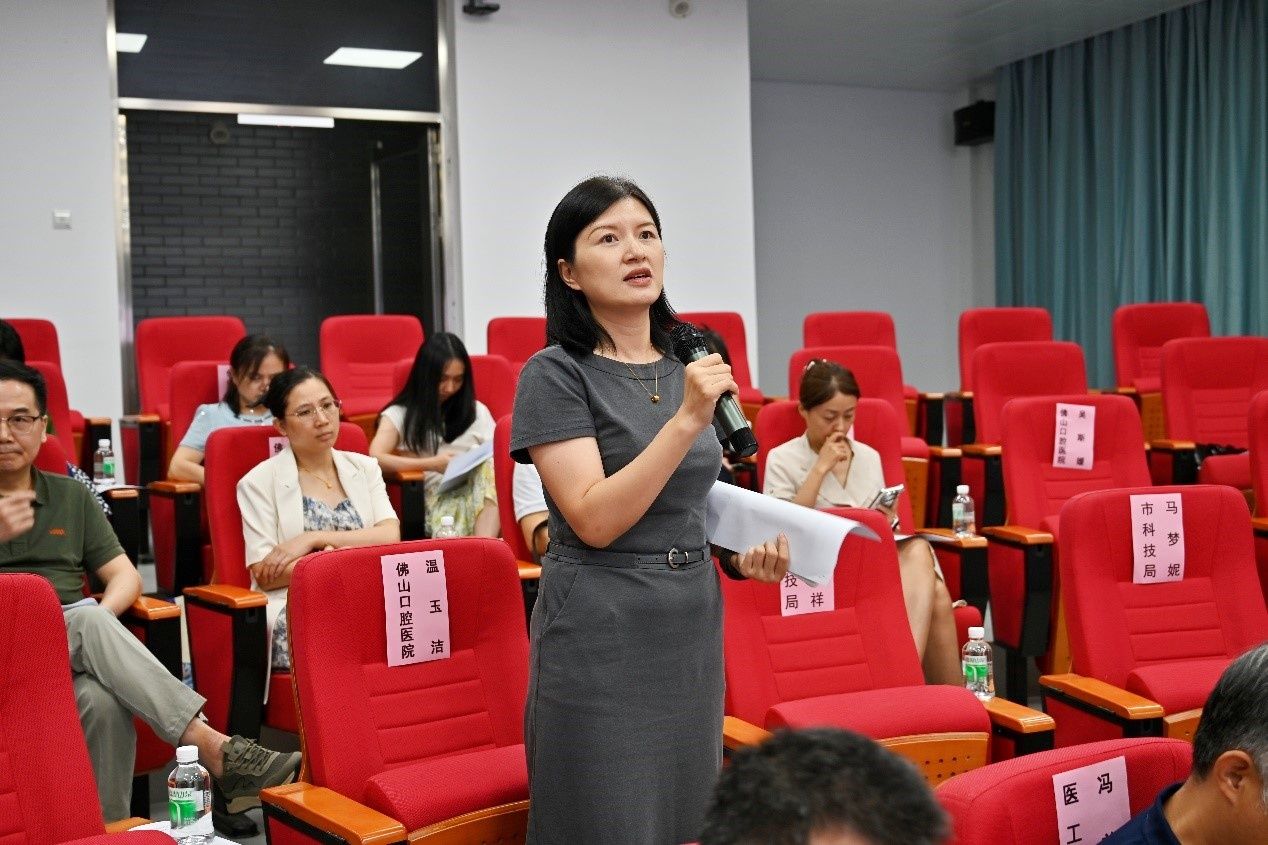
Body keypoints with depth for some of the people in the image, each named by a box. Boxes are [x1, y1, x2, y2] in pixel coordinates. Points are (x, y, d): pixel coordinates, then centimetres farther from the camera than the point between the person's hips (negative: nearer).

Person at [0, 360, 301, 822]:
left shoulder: (71, 497, 19)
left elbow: (126, 576, 13)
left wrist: (99, 617, -10)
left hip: (75, 652, 3)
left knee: (103, 702, -36)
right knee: (87, 620, -36)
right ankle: (214, 748, -44)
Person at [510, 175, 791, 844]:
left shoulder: (689, 363, 9)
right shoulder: (556, 374, -10)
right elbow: (595, 519, -20)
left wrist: (745, 557, 1)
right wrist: (686, 419, -25)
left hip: (693, 628, 6)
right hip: (600, 636, -6)